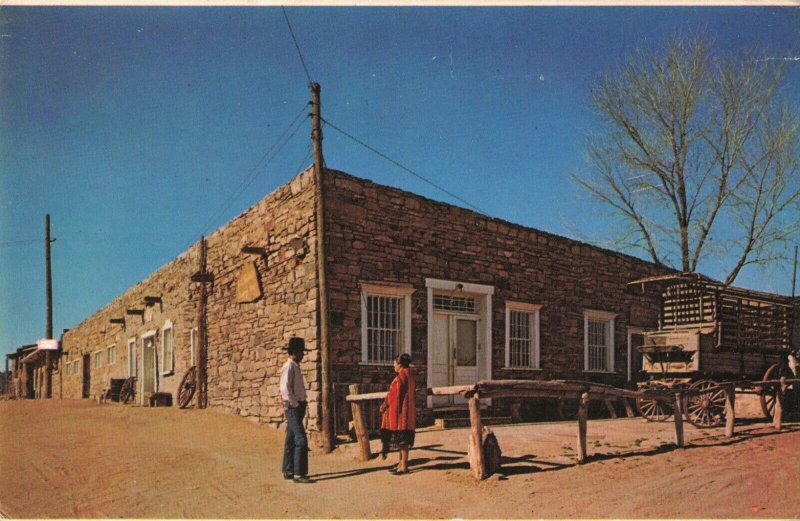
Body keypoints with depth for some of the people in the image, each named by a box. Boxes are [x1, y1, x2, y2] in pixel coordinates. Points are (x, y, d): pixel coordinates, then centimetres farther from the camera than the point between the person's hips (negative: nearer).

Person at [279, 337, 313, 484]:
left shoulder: (295, 367, 16)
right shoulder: (288, 367, -13)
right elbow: (285, 389, -21)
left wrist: (301, 405, 14)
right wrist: (295, 405, -16)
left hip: (298, 407, 10)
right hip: (293, 407, -10)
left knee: (291, 441, 13)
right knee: (301, 440, -12)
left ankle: (288, 471, 20)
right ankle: (299, 473, -11)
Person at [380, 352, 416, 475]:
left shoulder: (401, 376, -15)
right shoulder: (408, 375, 14)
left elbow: (395, 394, -12)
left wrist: (385, 405, 1)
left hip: (401, 410, -10)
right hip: (406, 410, 10)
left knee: (402, 439, -6)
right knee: (402, 440, 13)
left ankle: (404, 466, -4)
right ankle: (401, 463, 19)